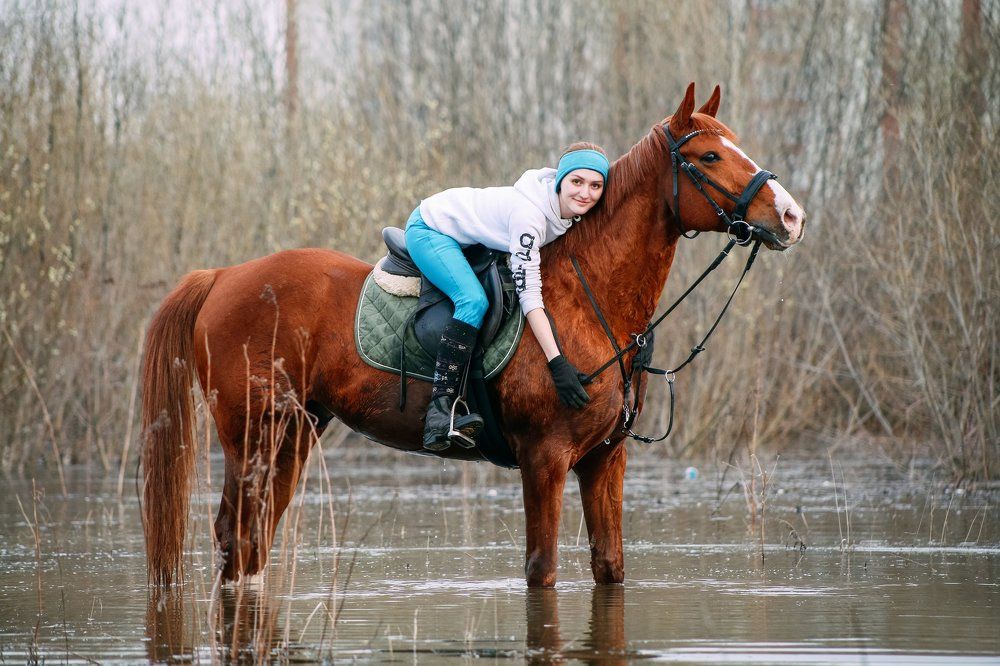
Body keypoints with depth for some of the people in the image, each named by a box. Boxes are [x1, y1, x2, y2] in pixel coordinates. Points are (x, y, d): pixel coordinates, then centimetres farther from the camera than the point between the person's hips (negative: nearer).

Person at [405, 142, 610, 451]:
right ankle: (440, 408, -32)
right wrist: (557, 362, -41)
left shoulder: (569, 211, -10)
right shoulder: (529, 212, -35)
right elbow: (528, 293, -37)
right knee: (474, 301, -29)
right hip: (428, 229, -10)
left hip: (465, 240, 10)